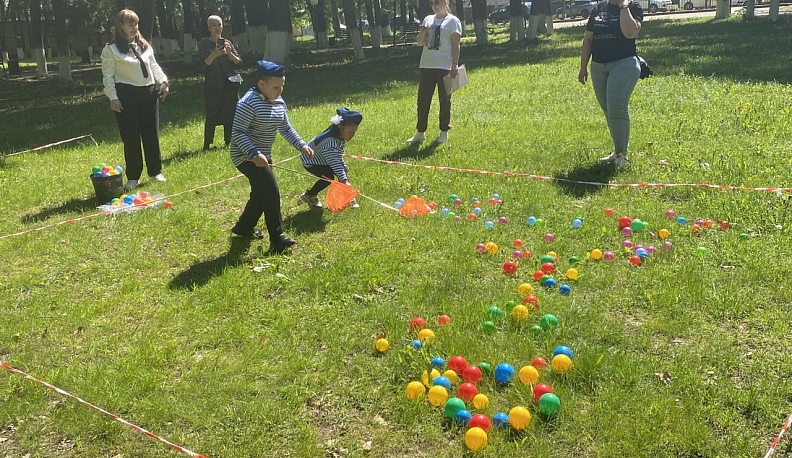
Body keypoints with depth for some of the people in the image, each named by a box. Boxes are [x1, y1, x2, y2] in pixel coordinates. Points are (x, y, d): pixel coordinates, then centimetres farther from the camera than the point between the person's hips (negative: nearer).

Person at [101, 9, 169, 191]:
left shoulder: (145, 46, 12)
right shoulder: (111, 49, -3)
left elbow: (154, 66, 18)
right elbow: (108, 75, -4)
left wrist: (163, 81, 2)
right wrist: (113, 97, -12)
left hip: (149, 93, 5)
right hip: (126, 95, -4)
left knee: (152, 134, 7)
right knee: (131, 137, 0)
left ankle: (155, 172, 20)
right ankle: (133, 177, 10)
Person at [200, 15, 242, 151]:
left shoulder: (227, 43, 11)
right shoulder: (205, 44, 2)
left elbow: (238, 62, 5)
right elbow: (206, 62, -12)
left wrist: (229, 53, -14)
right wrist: (215, 54, -30)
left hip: (230, 83, 3)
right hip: (212, 84, -3)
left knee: (230, 114, 5)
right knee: (211, 115, -6)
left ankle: (229, 142, 15)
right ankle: (207, 144, -2)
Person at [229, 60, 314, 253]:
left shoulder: (278, 102, 5)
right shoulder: (249, 103, -22)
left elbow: (285, 128, 14)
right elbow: (237, 132, -25)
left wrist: (301, 145, 0)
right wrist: (255, 154, -34)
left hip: (263, 155, 9)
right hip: (246, 155, -9)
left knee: (261, 193, 19)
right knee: (271, 191, -16)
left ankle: (243, 228, 40)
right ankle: (277, 240, -10)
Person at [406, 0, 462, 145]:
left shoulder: (452, 21, -1)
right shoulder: (428, 19, 16)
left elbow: (455, 45, -6)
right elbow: (419, 42, 18)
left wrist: (454, 66, -14)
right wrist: (422, 33, -3)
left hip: (444, 66, -5)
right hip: (426, 66, 5)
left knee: (444, 100, 3)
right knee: (422, 100, 5)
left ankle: (444, 133, 13)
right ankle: (420, 132, 14)